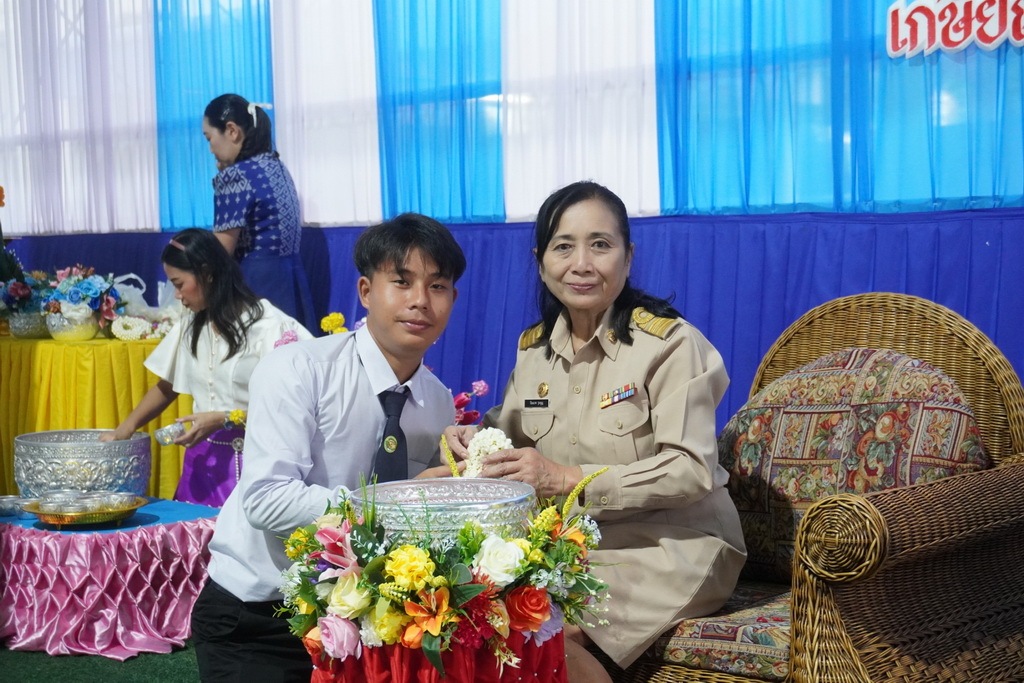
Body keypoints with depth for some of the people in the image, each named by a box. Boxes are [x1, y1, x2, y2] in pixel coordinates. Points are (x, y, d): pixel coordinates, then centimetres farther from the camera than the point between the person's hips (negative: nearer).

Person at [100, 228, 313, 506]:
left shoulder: (266, 324, -10)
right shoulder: (191, 324, 10)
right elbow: (166, 387, 18)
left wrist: (223, 419, -17)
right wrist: (122, 431, 9)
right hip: (203, 460, 6)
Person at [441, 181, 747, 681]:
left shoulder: (670, 342, -13)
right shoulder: (534, 345, 7)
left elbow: (693, 470, -20)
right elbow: (512, 431, 17)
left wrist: (570, 478, -27)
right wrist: (474, 437, -8)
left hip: (672, 545, -6)